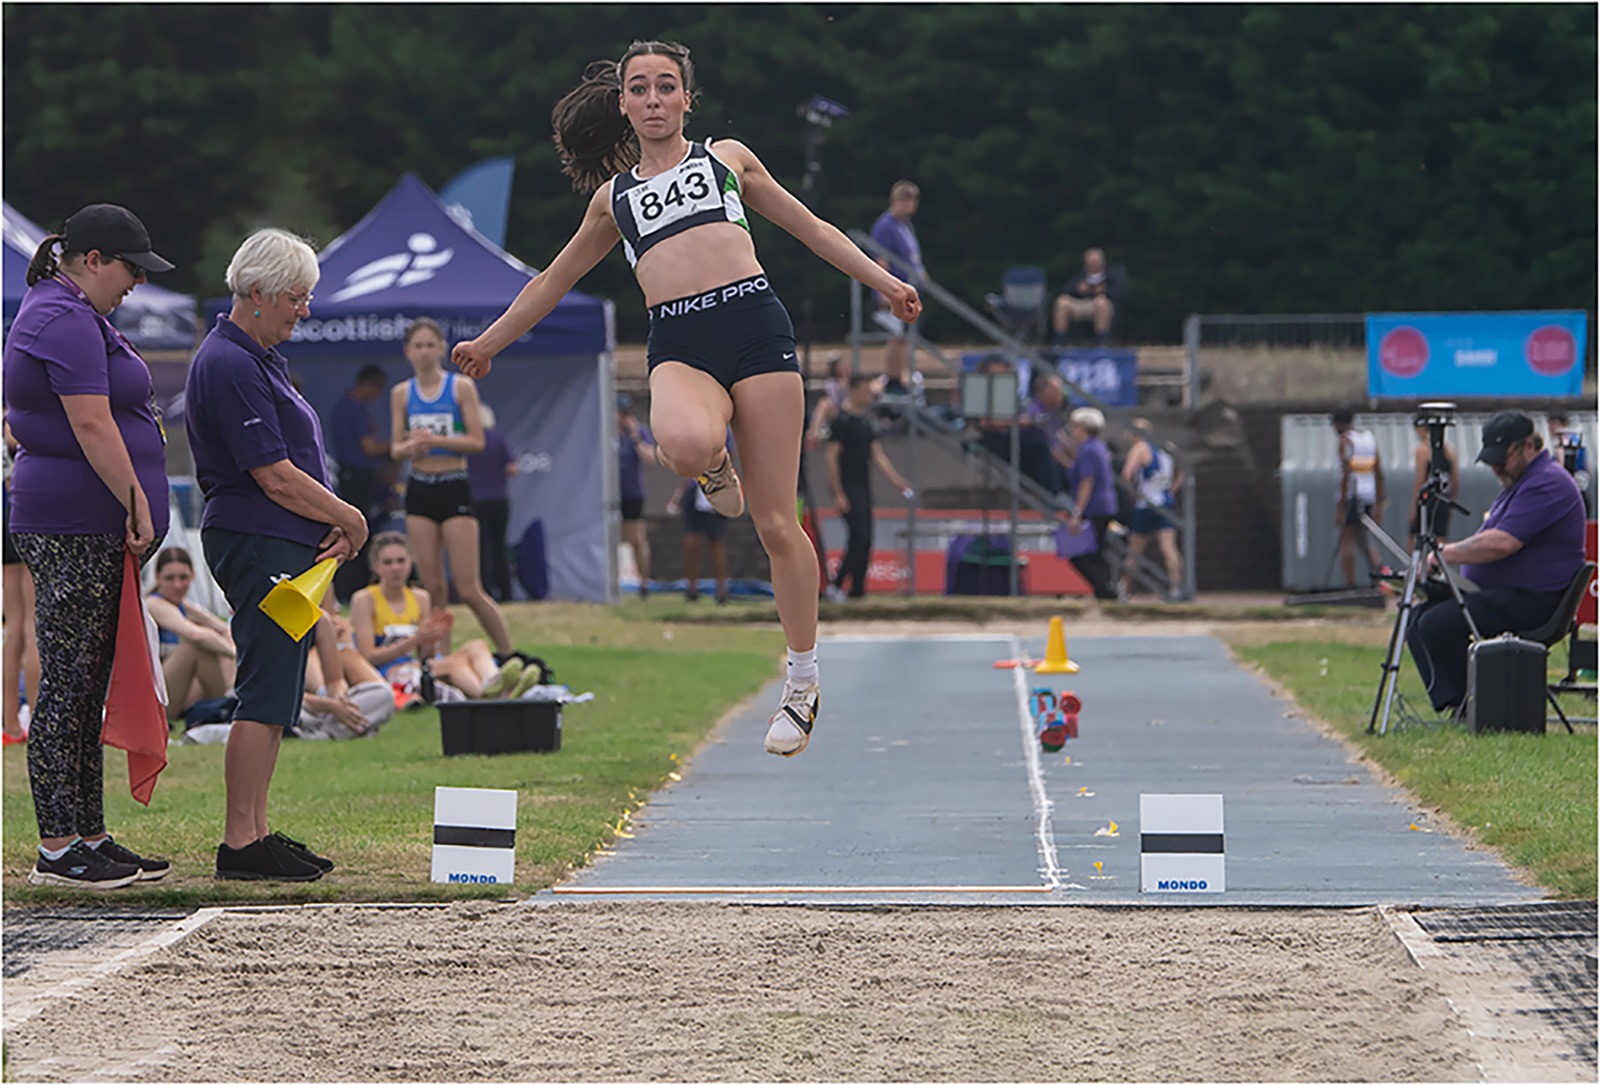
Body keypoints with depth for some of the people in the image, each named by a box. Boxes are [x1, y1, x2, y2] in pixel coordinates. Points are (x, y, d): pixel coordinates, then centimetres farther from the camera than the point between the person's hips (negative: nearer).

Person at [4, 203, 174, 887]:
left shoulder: (55, 312, 21)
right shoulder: (67, 323, -14)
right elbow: (92, 425, -20)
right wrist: (137, 503, -16)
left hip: (85, 529, 11)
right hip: (75, 528, -11)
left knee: (85, 687, 12)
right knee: (67, 685, -8)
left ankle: (87, 837, 15)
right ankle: (57, 849, -7)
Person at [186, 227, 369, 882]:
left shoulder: (261, 359, 19)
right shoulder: (230, 366, -15)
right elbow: (275, 477, -18)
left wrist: (333, 524, 4)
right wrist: (349, 520, -6)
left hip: (287, 548, 11)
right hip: (257, 544, -11)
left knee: (277, 697, 11)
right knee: (265, 697, -10)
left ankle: (256, 833, 14)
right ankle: (240, 844, -10)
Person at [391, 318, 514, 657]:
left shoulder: (462, 387, -1)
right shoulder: (402, 393, 8)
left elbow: (477, 441, -7)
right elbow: (396, 448, 8)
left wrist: (433, 440, -18)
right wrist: (411, 446, -15)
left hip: (455, 489, -3)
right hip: (420, 489, 3)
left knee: (469, 591, -8)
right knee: (432, 588, 1)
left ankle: (510, 657, 3)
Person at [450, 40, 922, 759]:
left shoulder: (727, 158, 19)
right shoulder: (614, 196, 23)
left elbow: (811, 228, 24)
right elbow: (554, 281, 34)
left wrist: (885, 283, 17)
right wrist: (487, 344, 36)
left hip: (755, 326, -1)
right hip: (678, 345, 1)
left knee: (775, 523, -5)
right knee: (683, 444, -37)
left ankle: (803, 680, 7)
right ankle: (713, 471, 3)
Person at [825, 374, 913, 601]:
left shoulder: (866, 422, 15)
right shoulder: (842, 420, -11)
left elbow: (877, 455, 17)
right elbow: (832, 457, -14)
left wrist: (897, 481, 8)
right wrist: (838, 495, -17)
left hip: (863, 488, 8)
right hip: (848, 488, -8)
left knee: (864, 541, 6)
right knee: (860, 537, -16)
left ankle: (857, 591, 10)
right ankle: (836, 586, -10)